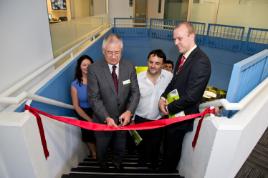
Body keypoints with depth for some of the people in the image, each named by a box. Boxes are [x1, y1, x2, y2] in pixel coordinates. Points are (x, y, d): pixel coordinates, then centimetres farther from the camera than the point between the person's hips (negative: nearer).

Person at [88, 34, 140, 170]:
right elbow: (94, 98, -19)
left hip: (123, 118, 2)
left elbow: (135, 92, -8)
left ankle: (117, 164, 60)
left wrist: (129, 111, -24)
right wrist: (106, 118, -28)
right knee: (101, 149, 25)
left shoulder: (129, 67, -9)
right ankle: (102, 167, 59)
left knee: (120, 148, 27)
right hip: (103, 120, -2)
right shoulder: (94, 69, -18)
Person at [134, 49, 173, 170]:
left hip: (159, 120, 0)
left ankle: (153, 163, 51)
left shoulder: (169, 77, -16)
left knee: (155, 145, 21)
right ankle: (142, 158, 56)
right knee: (141, 144, 24)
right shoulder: (138, 78, -15)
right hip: (140, 119, 1)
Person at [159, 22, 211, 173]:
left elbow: (191, 96, -27)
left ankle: (168, 171, 44)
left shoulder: (201, 61, -25)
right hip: (172, 111, 8)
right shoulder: (184, 55, 1)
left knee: (173, 147, 16)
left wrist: (169, 108, -15)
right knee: (168, 143, 28)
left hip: (182, 114, -8)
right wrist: (163, 97, -5)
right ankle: (165, 168, 54)